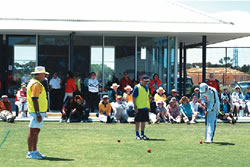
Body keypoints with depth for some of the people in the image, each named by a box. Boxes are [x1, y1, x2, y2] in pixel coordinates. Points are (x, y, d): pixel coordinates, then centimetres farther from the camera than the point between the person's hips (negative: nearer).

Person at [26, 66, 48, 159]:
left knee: (36, 131, 13)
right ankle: (30, 153, -8)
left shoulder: (34, 83, 19)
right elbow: (34, 100, -21)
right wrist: (38, 114, -23)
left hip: (40, 112, 11)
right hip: (37, 112, -11)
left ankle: (35, 151, 19)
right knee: (33, 132, -8)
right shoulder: (36, 84, -15)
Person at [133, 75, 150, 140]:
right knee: (138, 121, 0)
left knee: (144, 121, 9)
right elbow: (134, 97, -10)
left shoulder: (146, 87, 12)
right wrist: (135, 107, -15)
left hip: (145, 107, 6)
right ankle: (137, 135, 6)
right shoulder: (137, 87, -9)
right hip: (139, 108, -6)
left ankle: (142, 134, 16)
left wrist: (149, 106, 15)